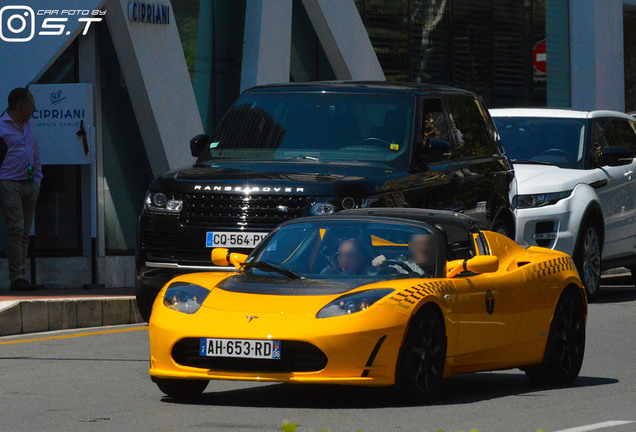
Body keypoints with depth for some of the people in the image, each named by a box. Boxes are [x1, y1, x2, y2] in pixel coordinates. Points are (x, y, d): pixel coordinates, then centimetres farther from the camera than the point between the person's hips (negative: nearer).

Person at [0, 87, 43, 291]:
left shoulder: (27, 126, 17)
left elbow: (36, 154, 26)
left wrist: (37, 181, 17)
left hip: (28, 184, 8)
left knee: (24, 232, 6)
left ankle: (20, 277, 8)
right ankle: (17, 278, -19)